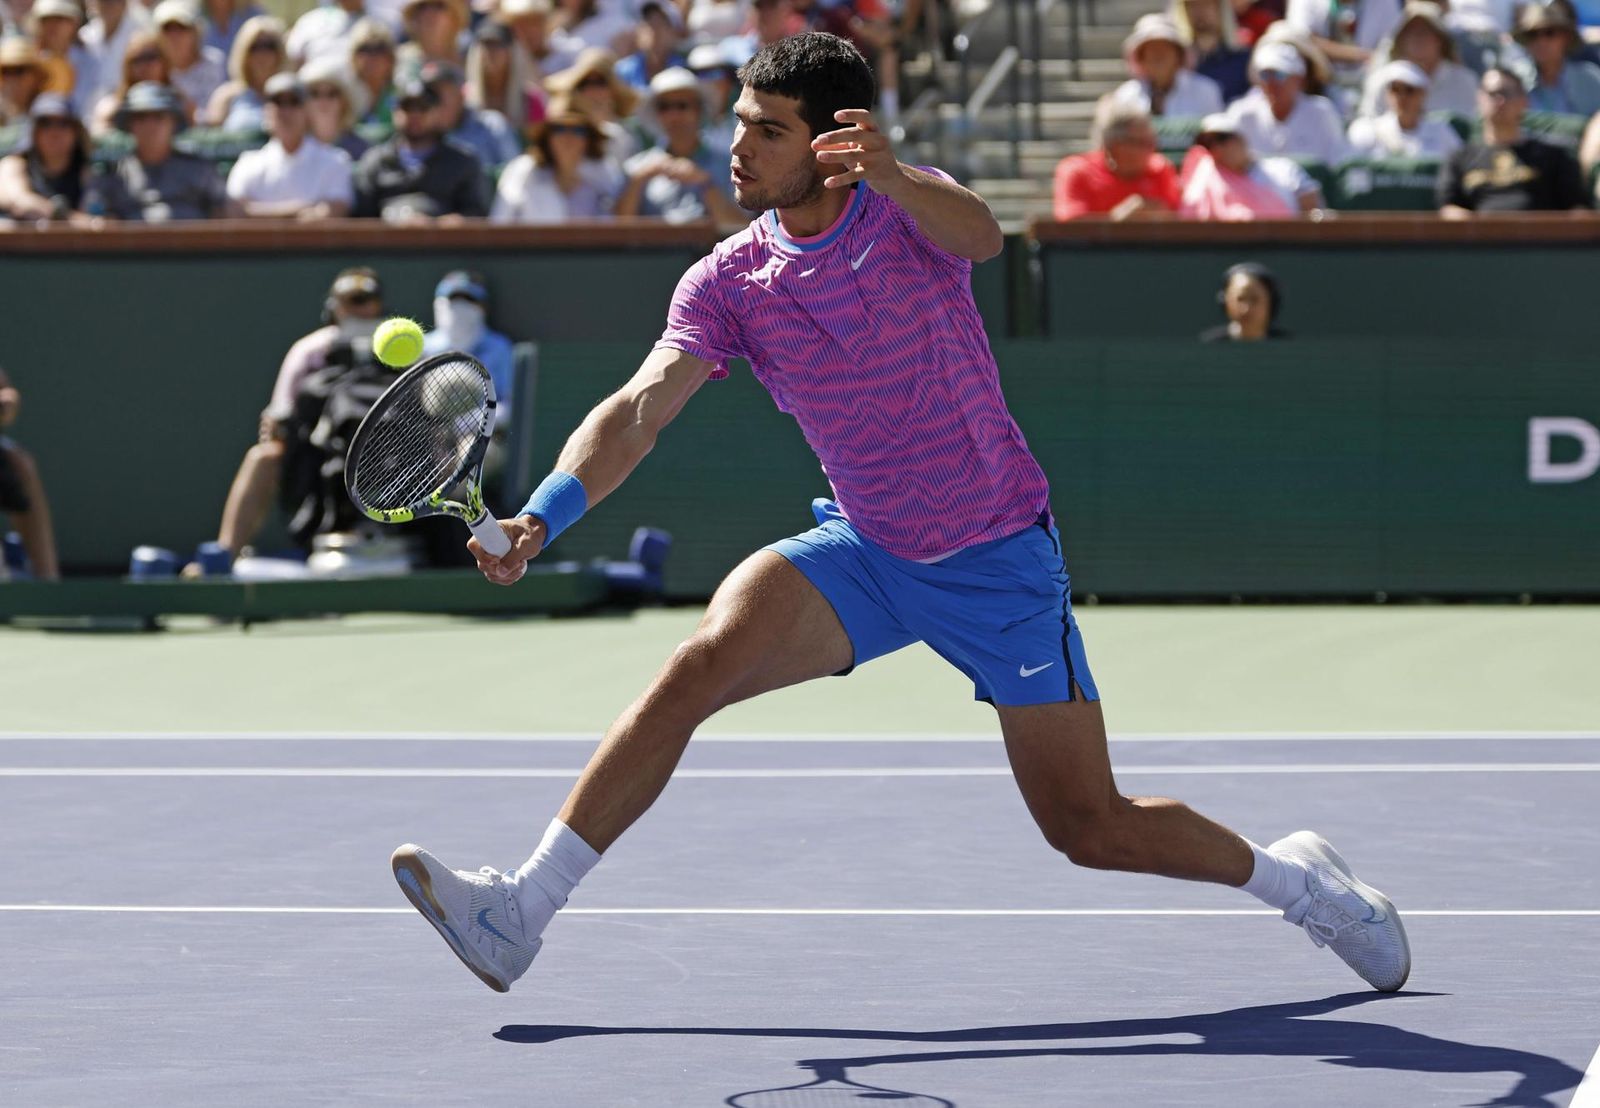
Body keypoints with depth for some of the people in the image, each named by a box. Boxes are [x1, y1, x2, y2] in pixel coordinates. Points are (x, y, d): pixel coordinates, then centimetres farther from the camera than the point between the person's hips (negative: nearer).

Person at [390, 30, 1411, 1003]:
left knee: (1094, 830, -2)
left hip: (1000, 559, -3)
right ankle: (522, 910, -24)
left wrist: (892, 179, -59)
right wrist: (544, 514, -34)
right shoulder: (728, 283, -5)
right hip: (866, 553, 3)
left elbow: (979, 235, -37)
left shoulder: (909, 208, -13)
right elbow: (640, 409, -16)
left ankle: (1293, 876, 25)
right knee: (703, 662, -23)